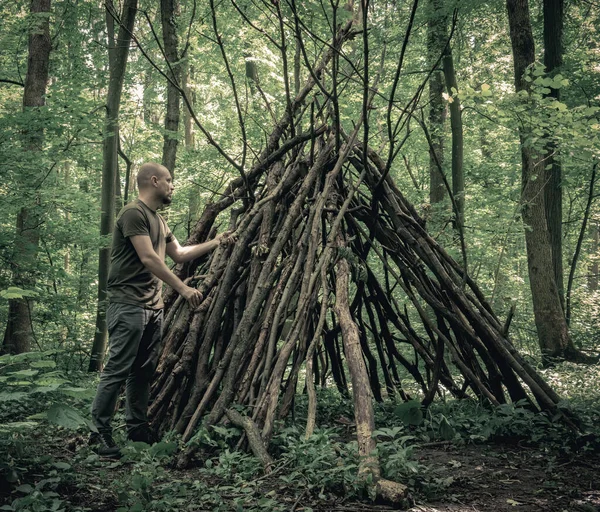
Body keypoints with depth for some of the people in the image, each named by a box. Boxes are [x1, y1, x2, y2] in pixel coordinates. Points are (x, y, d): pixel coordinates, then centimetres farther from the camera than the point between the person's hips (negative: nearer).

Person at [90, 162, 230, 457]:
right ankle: (100, 433, -3)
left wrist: (216, 242, 27)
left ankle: (137, 427, 19)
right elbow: (148, 258, -18)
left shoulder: (159, 220, 20)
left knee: (145, 371, 11)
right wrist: (182, 289, -19)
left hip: (153, 307, 9)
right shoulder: (134, 213, -11)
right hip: (128, 305, -9)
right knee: (117, 370, -8)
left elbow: (179, 254, 28)